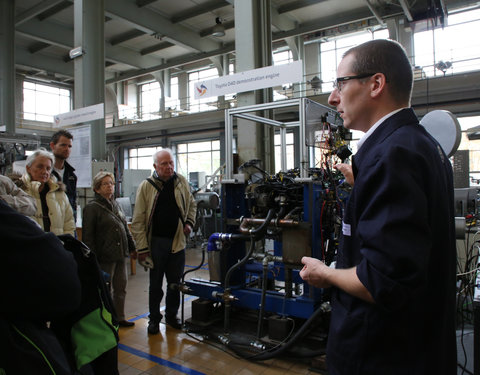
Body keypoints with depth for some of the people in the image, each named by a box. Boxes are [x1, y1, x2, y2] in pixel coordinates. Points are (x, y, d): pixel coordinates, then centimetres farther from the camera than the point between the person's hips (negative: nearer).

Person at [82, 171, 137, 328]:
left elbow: (125, 228, 22)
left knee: (121, 288, 14)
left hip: (120, 255, 7)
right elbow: (87, 236, -12)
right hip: (105, 257, -7)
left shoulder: (115, 204, 14)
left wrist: (132, 247, 20)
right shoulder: (92, 207, -8)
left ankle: (119, 318, 28)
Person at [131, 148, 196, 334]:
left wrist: (189, 222, 3)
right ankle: (154, 319, 28)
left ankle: (171, 315, 32)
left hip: (178, 241, 3)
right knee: (155, 284, 10)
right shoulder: (146, 186, -7)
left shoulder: (182, 182, 3)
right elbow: (138, 221, -8)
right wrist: (142, 248, -11)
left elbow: (191, 204, 20)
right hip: (156, 242, -3)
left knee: (175, 283, 13)